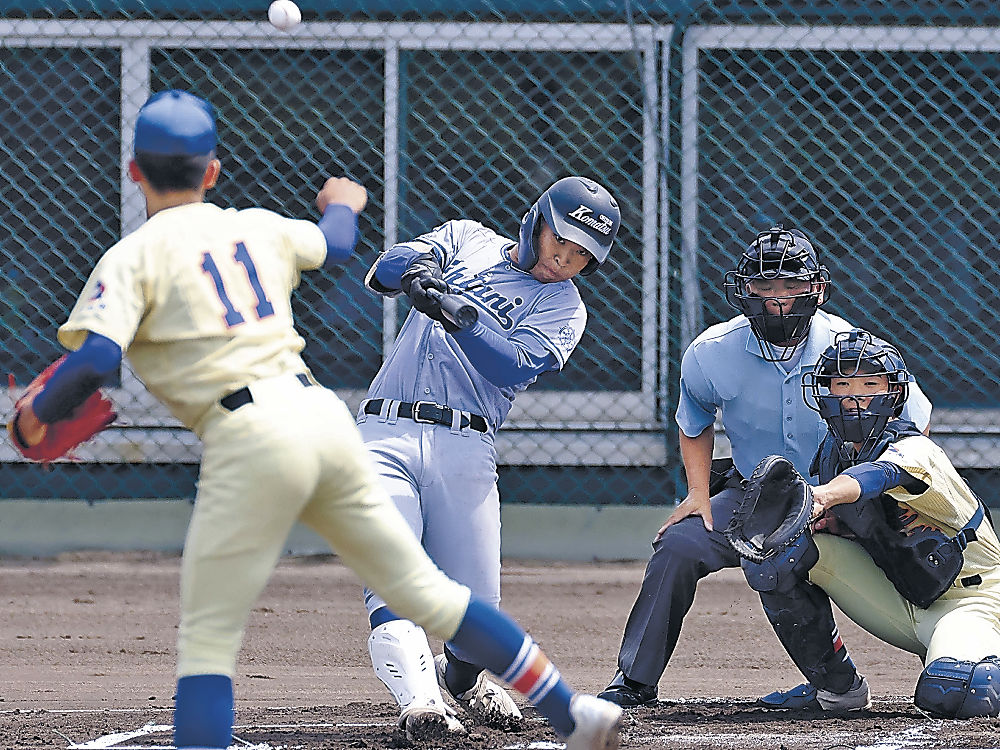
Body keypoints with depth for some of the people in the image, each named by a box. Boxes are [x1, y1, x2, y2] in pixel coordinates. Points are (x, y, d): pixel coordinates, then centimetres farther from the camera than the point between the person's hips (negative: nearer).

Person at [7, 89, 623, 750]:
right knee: (425, 591, 14)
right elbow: (336, 244, 39)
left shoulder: (133, 257, 1)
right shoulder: (258, 228, 18)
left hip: (250, 436, -6)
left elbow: (94, 361, -14)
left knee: (208, 642, -1)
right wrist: (344, 204, 62)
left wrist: (39, 416, 4)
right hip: (323, 414, 6)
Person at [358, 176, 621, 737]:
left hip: (465, 451, 0)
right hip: (385, 435, 0)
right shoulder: (468, 240, 18)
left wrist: (454, 314, -25)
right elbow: (384, 272, 1)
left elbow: (513, 367, -8)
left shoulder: (564, 307, 12)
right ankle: (421, 702, -34)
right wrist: (416, 267, -24)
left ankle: (461, 676, 30)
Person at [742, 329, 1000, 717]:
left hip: (968, 600, -6)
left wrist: (827, 495, -70)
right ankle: (834, 685, -2)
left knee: (949, 693, -38)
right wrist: (826, 521, -14)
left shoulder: (915, 450, -24)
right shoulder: (833, 450, -2)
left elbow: (874, 475, -48)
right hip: (899, 606, 6)